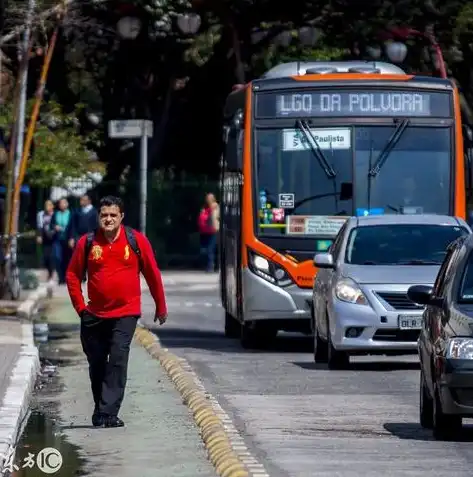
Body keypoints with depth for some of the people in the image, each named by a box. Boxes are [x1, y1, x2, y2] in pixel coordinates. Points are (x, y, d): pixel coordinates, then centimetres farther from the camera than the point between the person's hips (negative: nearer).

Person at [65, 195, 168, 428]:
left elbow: (152, 274, 6)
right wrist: (80, 307, 5)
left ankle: (108, 414, -15)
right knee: (96, 364, 10)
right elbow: (72, 275, 10)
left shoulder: (136, 240, -3)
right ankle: (100, 411, 26)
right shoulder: (87, 242, -1)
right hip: (94, 314, 2)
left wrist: (161, 307, 11)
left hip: (125, 313, -2)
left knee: (118, 361, -13)